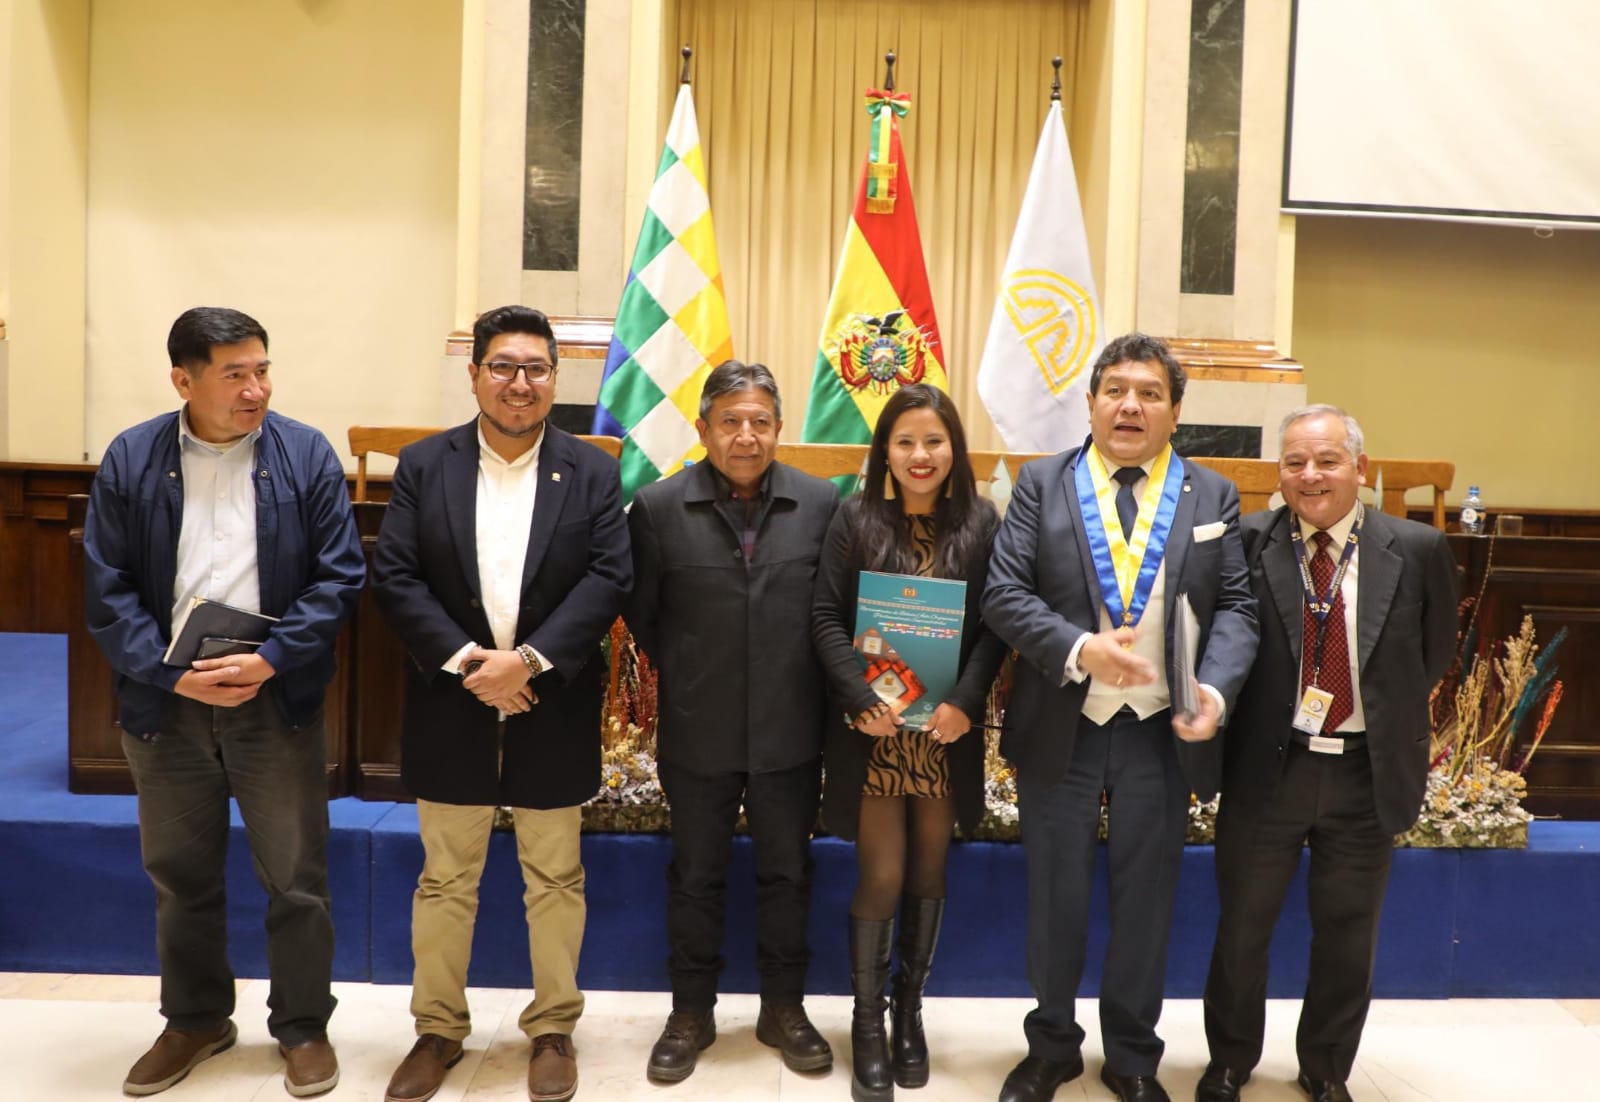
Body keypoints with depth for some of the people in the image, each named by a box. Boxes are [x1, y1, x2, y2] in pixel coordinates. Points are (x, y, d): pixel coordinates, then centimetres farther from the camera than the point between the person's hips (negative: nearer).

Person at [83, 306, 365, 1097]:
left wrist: (269, 661, -16)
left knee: (296, 877, 6)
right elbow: (107, 588, -2)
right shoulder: (129, 460, -1)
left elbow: (340, 577, -6)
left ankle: (302, 1025, 25)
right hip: (165, 701, 2)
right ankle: (195, 1020, 36)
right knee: (180, 876, 16)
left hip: (276, 698, -1)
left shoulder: (307, 454, -4)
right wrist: (172, 673, -14)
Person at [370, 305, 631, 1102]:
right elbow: (394, 577, -5)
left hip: (552, 708, 0)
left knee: (554, 880, 11)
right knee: (444, 881, 13)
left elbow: (608, 579, -8)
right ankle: (439, 1029, 30)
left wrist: (528, 659, -18)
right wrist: (464, 662, -17)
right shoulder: (423, 465, 1)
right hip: (452, 704, 1)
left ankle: (553, 1029, 28)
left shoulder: (593, 473, 0)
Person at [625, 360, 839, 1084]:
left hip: (790, 731, 1)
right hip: (697, 732, -1)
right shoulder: (658, 507, -5)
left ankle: (783, 1008, 31)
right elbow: (641, 613, 4)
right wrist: (684, 678, 8)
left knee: (787, 871, 13)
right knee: (696, 875, 13)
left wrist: (803, 682, 2)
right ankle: (691, 1013, 30)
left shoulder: (821, 503, -3)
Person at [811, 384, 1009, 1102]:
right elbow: (826, 617, -5)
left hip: (947, 729, 2)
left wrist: (965, 702, -15)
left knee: (928, 873, 12)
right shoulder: (855, 517, -2)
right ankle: (868, 1022, 19)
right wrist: (860, 700, -16)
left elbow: (995, 623, -2)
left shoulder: (980, 521, 1)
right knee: (881, 876, 1)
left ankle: (909, 1010, 31)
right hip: (872, 727, -2)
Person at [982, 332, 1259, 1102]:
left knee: (1145, 899, 12)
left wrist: (1216, 689, -17)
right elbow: (1004, 593, -7)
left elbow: (1235, 607, 1)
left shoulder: (1213, 497, 4)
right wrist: (1079, 650, -22)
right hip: (1059, 728, -1)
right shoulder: (1042, 484, 0)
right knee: (1055, 898, 12)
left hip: (1162, 730, 1)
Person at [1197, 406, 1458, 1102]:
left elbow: (1436, 652, 9)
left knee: (1348, 937, 16)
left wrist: (1388, 720, 5)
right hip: (1266, 767, -1)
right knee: (1241, 928, 12)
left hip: (1367, 775, 1)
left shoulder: (1417, 550, -3)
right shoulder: (1247, 544, -8)